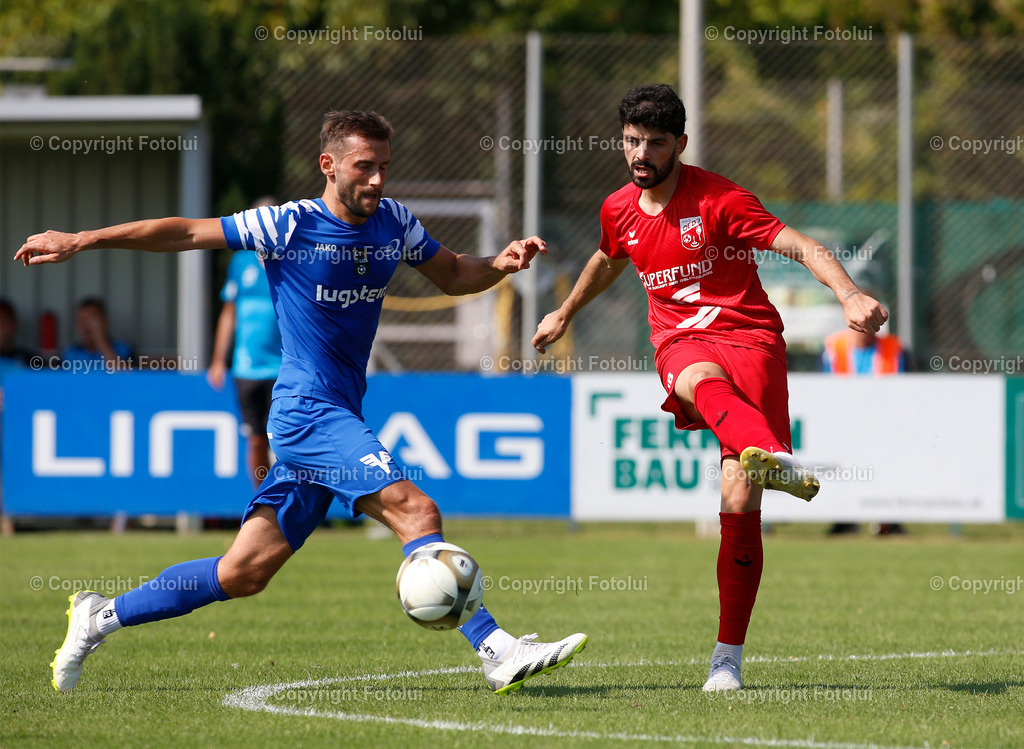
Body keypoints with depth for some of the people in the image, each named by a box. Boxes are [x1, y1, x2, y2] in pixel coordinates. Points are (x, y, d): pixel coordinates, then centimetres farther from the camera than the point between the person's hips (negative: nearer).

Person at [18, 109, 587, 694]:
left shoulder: (394, 223, 9)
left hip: (340, 419, 7)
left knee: (246, 571, 9)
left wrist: (500, 264, 1)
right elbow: (184, 233, -2)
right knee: (416, 511, -23)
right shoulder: (290, 225, -8)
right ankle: (497, 652, -28)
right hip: (310, 410, -7)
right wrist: (79, 242, -1)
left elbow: (451, 275, 23)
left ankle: (102, 617, 21)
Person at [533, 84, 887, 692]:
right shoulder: (619, 210, 12)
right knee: (703, 382, -40)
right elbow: (609, 262, 36)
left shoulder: (718, 199, -6)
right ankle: (774, 459, -71)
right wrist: (564, 314, 50)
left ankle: (729, 658, -5)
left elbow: (799, 245, -15)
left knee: (740, 501, -15)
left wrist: (850, 294, -32)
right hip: (680, 342, 3)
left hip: (748, 334, -3)